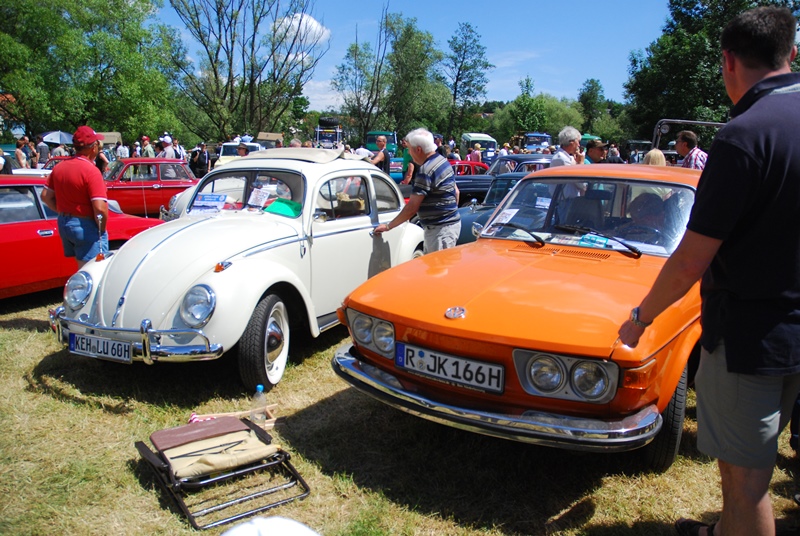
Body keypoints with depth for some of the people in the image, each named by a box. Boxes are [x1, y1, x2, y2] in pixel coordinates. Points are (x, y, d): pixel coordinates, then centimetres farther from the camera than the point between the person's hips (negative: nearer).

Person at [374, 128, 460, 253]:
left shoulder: (426, 171, -21)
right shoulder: (443, 160, 9)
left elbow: (412, 208, -20)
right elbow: (456, 191, 18)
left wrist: (388, 226, -12)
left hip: (441, 229, -10)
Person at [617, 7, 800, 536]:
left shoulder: (745, 135, -22)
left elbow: (691, 261, -21)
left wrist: (641, 318, -7)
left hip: (749, 335, -9)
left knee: (746, 473, 7)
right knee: (753, 457, 25)